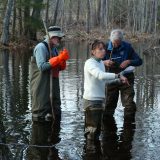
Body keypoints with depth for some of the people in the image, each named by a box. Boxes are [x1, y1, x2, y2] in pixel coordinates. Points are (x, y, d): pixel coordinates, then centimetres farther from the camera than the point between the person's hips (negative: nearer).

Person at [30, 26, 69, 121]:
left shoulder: (54, 48, 13)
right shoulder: (41, 47, -13)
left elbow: (60, 68, 16)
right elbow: (42, 67, -23)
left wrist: (62, 60, -6)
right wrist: (59, 58, -26)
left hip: (53, 85, 9)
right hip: (41, 87, -9)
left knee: (56, 112, 17)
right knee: (40, 113, -5)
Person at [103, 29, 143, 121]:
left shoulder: (127, 47, -4)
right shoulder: (106, 47, -5)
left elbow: (139, 61, -2)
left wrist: (129, 62, -21)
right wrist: (105, 62, -22)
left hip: (126, 78, -1)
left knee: (129, 103, -6)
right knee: (109, 103, 8)